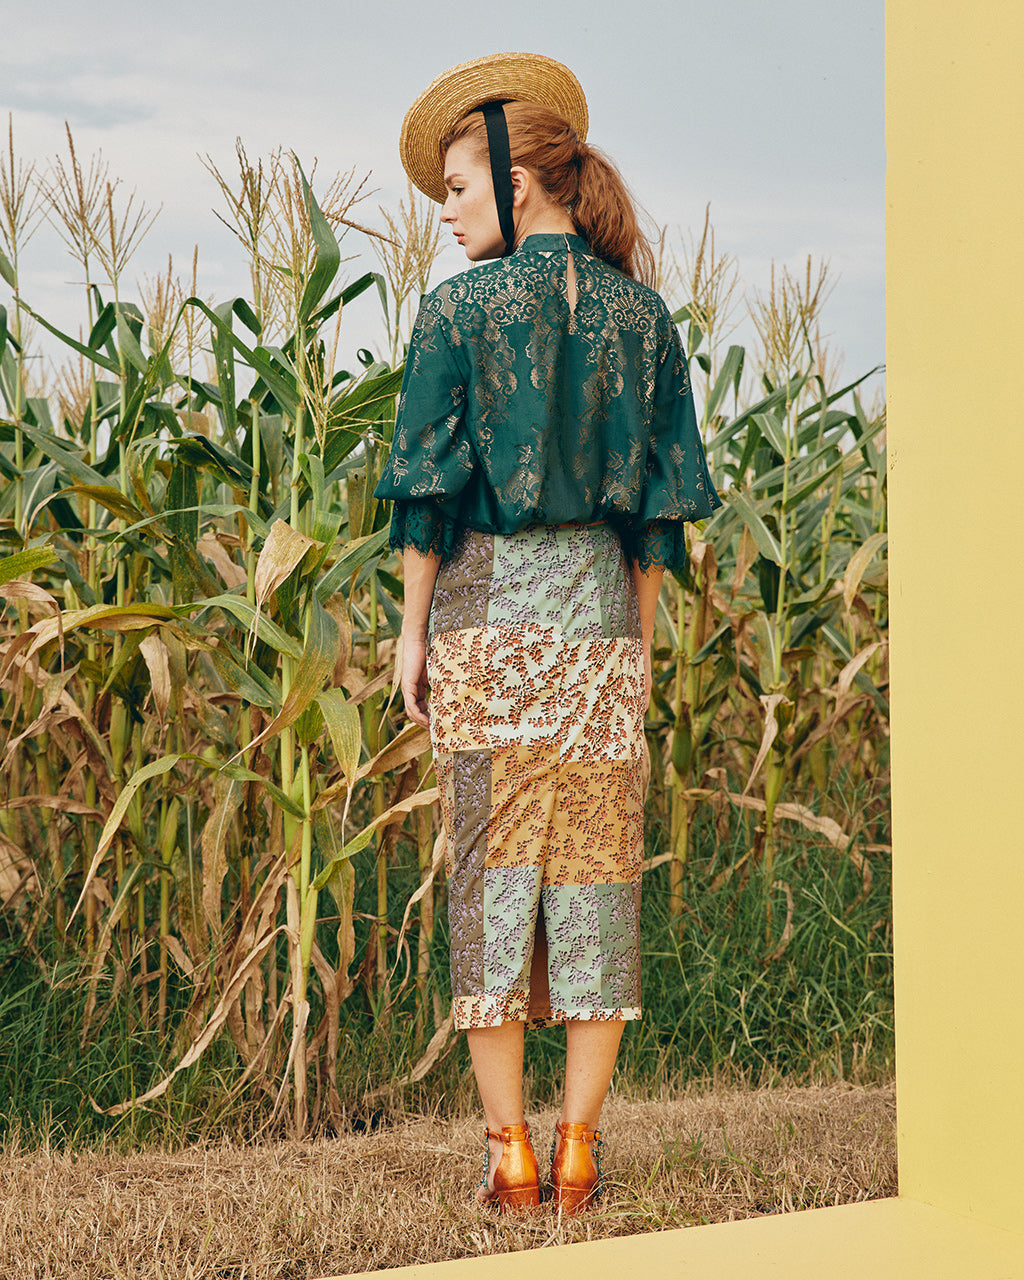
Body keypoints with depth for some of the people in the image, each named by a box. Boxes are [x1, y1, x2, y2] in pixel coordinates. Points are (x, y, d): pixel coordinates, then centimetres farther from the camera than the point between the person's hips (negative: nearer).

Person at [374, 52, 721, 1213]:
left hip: (487, 597, -3)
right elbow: (662, 488, 7)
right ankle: (578, 1148, 7)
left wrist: (413, 631, 2)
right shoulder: (640, 314, 7)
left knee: (491, 862, 3)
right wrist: (641, 632, 13)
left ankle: (508, 1149, 5)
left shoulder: (459, 311, -4)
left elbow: (429, 484, -5)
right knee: (594, 859, 5)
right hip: (600, 603, 3)